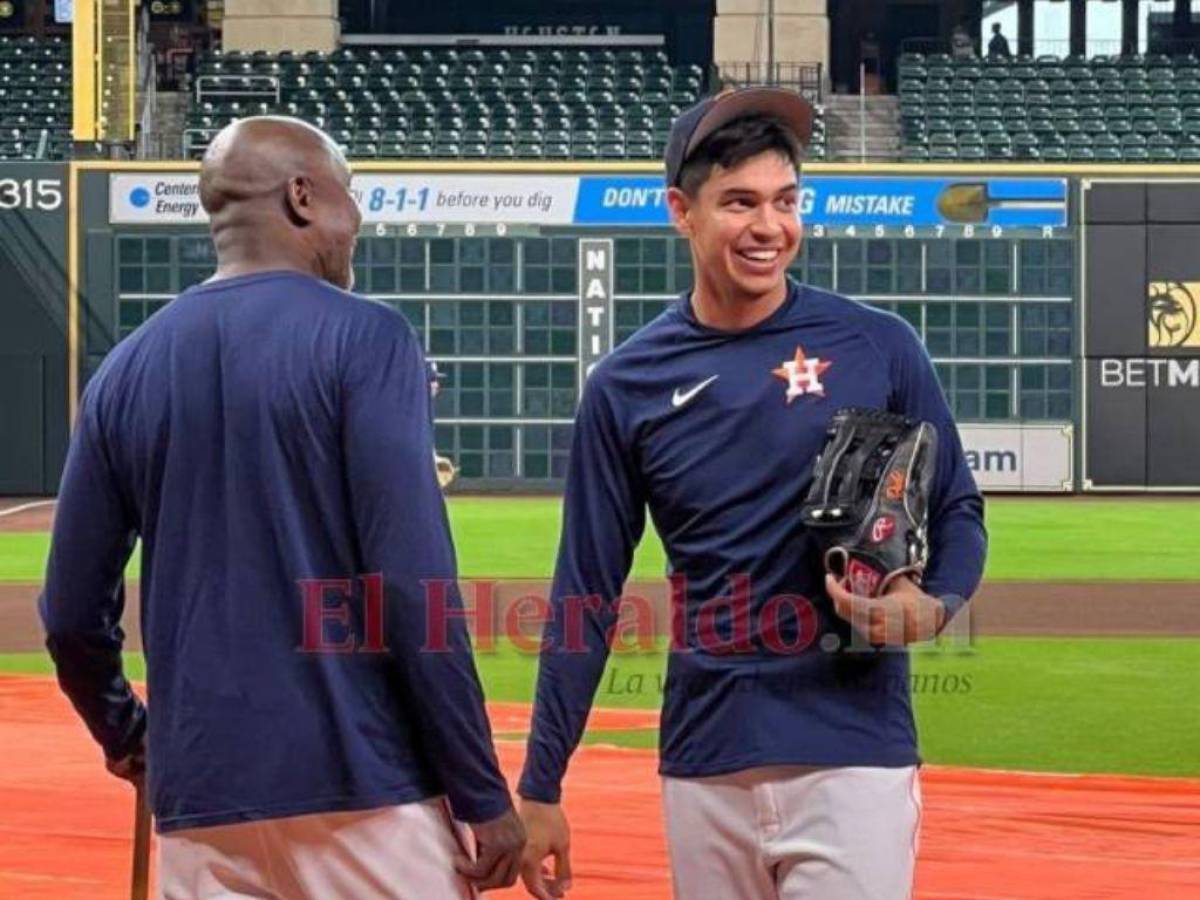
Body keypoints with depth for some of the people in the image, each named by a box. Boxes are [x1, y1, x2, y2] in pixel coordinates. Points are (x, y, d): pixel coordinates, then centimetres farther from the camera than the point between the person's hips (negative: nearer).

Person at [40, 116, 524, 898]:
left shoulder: (126, 369, 9)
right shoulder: (362, 339, -5)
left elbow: (73, 616, 11)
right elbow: (414, 587, -13)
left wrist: (125, 736, 30)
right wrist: (483, 795, -8)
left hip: (203, 802, 5)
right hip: (368, 787, -5)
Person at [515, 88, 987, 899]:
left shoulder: (878, 348, 1)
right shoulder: (627, 385, 5)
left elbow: (958, 515, 8)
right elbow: (587, 596, 8)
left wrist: (932, 606, -15)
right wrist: (541, 788, 6)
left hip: (854, 758, -2)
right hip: (704, 767, 2)